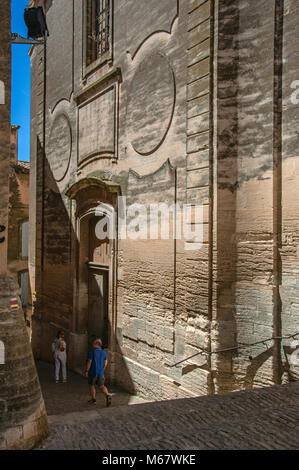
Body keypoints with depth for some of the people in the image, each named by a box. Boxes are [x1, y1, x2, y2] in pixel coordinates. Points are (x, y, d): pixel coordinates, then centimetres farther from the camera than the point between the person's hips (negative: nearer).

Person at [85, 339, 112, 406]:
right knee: (101, 386, 7)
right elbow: (105, 363, 5)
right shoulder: (104, 353, 1)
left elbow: (89, 362, -14)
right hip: (101, 373, 4)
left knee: (92, 386, 16)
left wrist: (86, 371, -6)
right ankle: (107, 396, -17)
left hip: (93, 373, -4)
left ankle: (93, 400, 22)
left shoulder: (92, 352, -13)